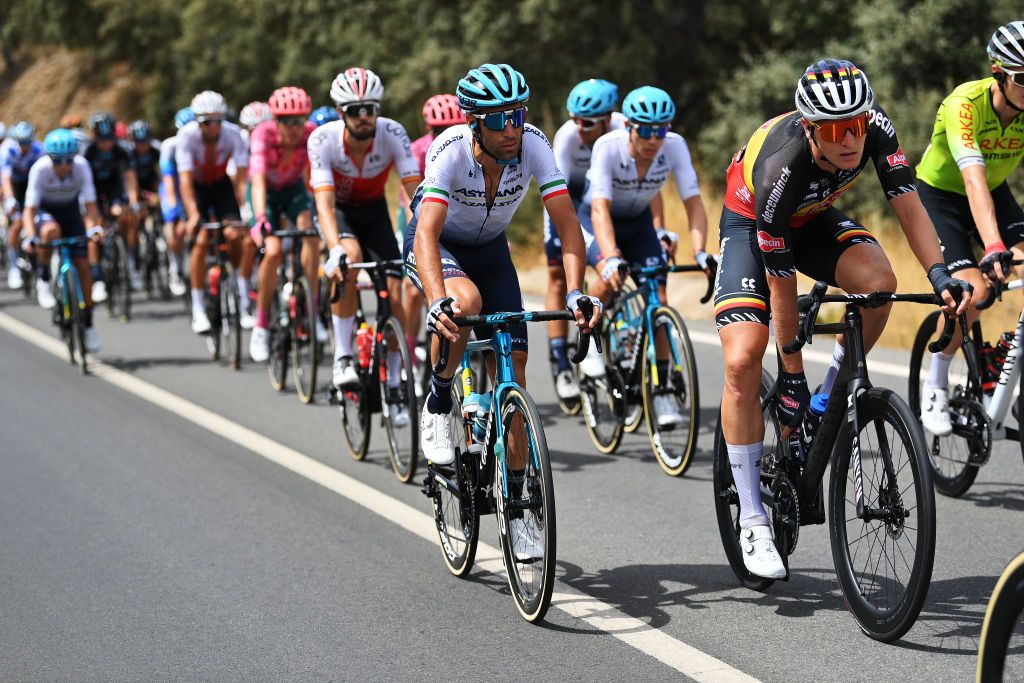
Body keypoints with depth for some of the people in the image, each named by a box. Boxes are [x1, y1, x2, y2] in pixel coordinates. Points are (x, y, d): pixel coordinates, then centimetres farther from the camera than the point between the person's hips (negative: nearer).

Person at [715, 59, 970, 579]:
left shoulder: (876, 130, -28)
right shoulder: (781, 170, -38)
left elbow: (907, 205, -20)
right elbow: (782, 285, -31)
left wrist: (939, 274, -37)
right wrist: (791, 373, -24)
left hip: (814, 221, 4)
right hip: (750, 223, -4)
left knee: (878, 280, -28)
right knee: (742, 363, -20)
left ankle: (829, 403, -4)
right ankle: (753, 521, -10)